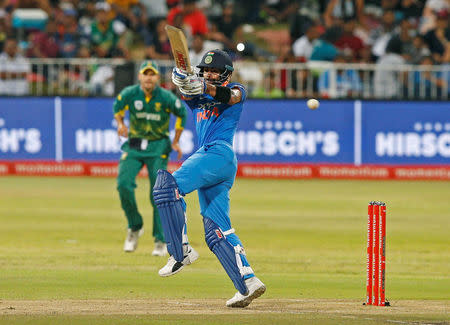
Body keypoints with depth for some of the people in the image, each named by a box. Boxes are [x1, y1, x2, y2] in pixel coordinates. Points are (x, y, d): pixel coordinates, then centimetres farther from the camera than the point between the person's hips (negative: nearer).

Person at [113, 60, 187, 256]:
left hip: (158, 147, -2)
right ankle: (135, 227, 4)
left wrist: (175, 142, 6)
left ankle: (160, 241, 2)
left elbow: (182, 114, 5)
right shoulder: (129, 94, -8)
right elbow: (118, 107, 13)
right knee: (124, 183, -17)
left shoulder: (166, 98, -12)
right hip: (134, 145, 2)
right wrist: (120, 124, -6)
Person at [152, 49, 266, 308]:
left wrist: (205, 88, -36)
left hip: (220, 153, -8)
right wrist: (182, 81, -21)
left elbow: (228, 96, -15)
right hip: (206, 156, 8)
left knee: (168, 185, -25)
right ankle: (248, 283, -6)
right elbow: (188, 93, 4)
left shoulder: (237, 91, 10)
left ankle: (181, 250, -28)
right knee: (217, 231, 1)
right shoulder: (199, 99, 27)